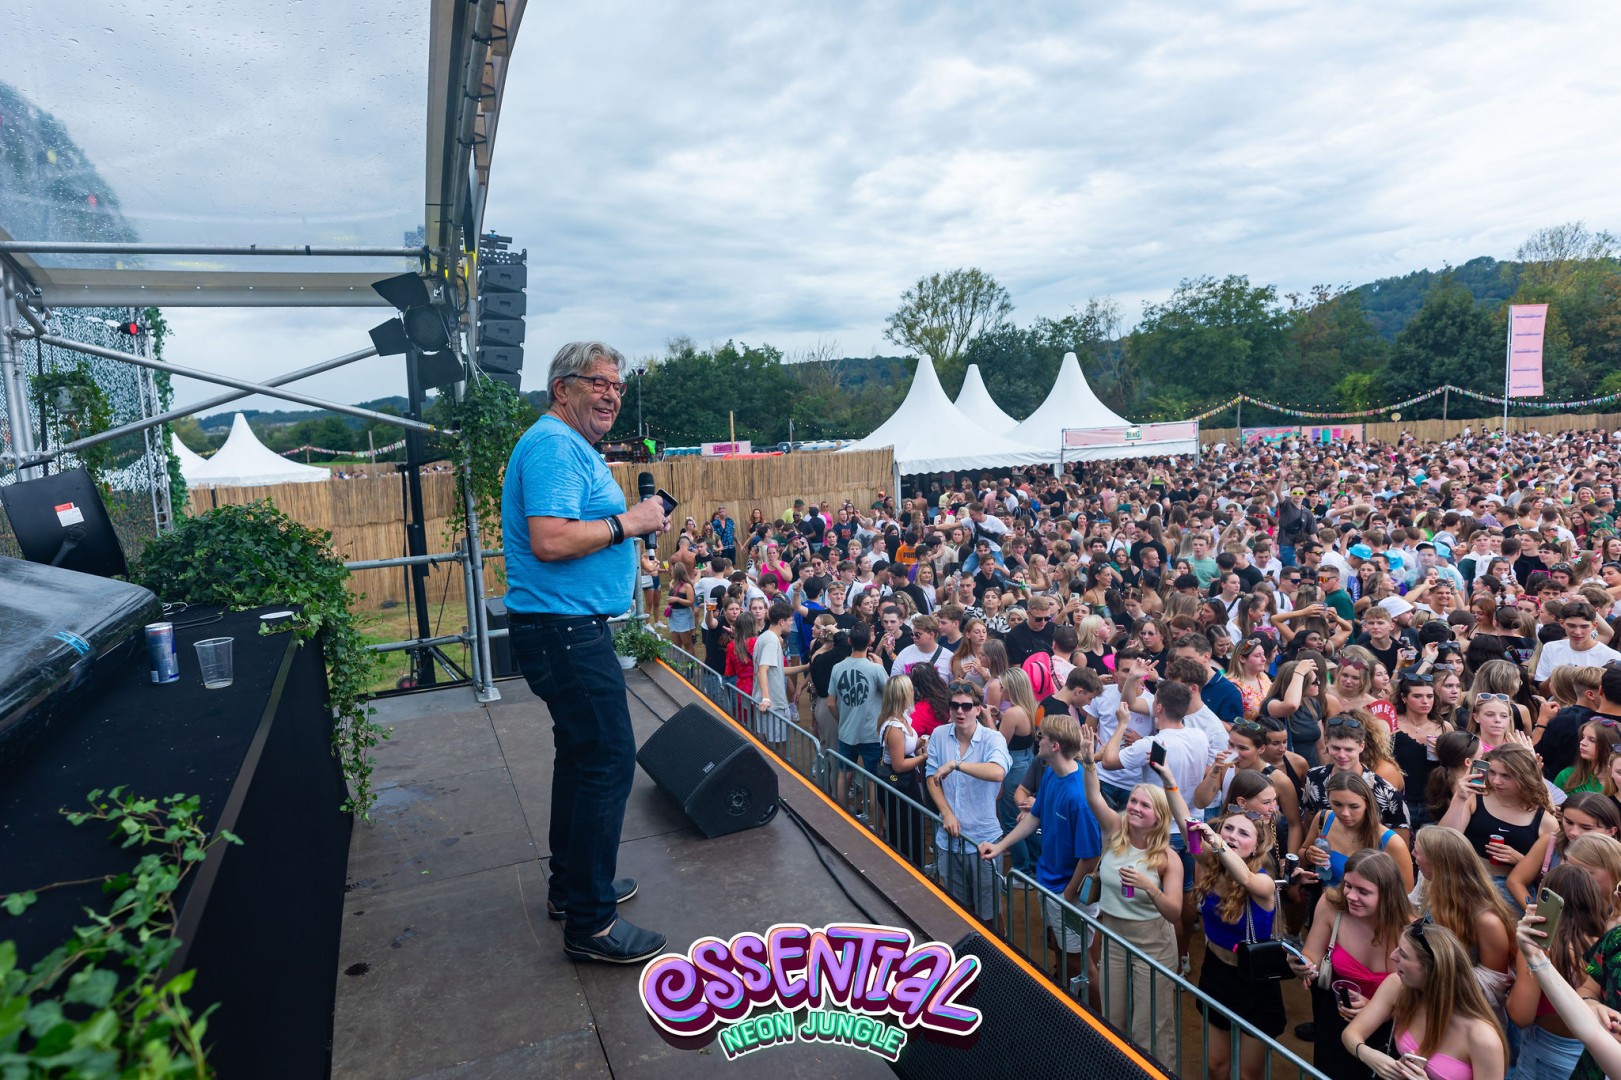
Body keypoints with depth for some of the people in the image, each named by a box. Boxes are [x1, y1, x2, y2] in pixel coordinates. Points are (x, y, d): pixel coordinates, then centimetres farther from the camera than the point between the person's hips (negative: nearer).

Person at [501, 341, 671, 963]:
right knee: (608, 760, -8)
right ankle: (589, 923, 2)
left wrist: (638, 522, 10)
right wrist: (627, 522, -18)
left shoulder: (573, 447, 19)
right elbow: (550, 541, -28)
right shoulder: (554, 445, -16)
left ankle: (571, 885, 33)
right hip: (565, 631, -11)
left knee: (583, 755, 19)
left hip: (569, 629, 11)